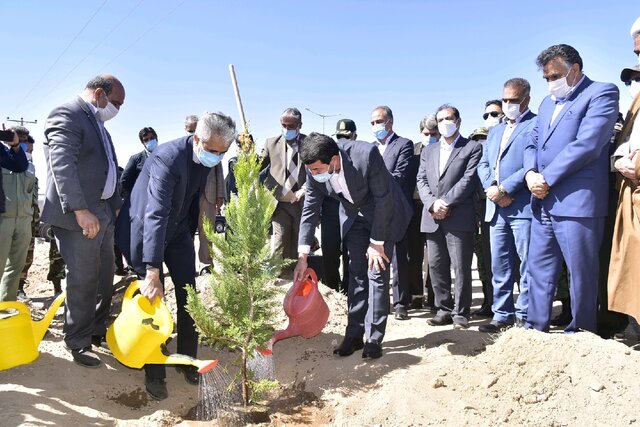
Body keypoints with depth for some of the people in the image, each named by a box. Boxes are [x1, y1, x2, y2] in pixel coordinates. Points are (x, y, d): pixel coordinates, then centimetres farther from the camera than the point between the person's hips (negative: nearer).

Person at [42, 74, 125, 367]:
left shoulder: (98, 123, 20)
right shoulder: (66, 115, -10)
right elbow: (62, 164, -22)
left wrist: (116, 206, 14)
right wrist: (80, 210, -28)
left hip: (103, 212, 9)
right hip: (78, 215, -9)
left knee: (105, 275, 15)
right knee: (83, 280, -2)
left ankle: (98, 331, 31)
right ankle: (78, 344, 13)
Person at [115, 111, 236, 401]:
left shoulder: (207, 158, -10)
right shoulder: (168, 158, -32)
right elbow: (155, 215, -39)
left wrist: (192, 232, 14)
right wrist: (152, 273, -43)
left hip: (177, 230, 6)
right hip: (144, 230, -6)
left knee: (189, 295, 4)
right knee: (153, 299, -3)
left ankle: (188, 360, 20)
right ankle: (154, 372, 13)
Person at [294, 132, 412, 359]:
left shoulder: (366, 155, -36)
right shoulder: (315, 170, -21)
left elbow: (383, 199, -26)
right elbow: (310, 210, -10)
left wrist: (376, 242, -21)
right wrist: (303, 257, -12)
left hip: (384, 215, -4)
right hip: (354, 217, 4)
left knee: (377, 273, -7)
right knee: (356, 274, 5)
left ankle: (374, 338, 4)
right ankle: (354, 334, 14)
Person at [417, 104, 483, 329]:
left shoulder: (473, 148, 5)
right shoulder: (428, 151, 20)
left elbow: (469, 179, -7)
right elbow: (421, 180, 10)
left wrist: (446, 203, -14)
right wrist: (432, 203, -9)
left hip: (459, 217, -5)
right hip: (432, 218, 5)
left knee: (461, 267, -2)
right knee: (436, 266, 7)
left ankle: (460, 313, 8)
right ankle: (444, 310, 18)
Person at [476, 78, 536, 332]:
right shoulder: (495, 131, 24)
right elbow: (483, 165, 15)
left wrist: (504, 189, -16)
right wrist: (491, 188, -5)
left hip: (523, 206, -7)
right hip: (496, 208, 7)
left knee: (527, 265, -1)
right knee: (500, 266, 10)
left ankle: (525, 316, 8)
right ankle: (503, 314, 18)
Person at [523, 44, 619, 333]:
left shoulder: (602, 93, -3)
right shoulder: (548, 102, 21)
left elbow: (587, 144, -15)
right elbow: (533, 143, 17)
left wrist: (547, 178, -14)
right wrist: (530, 173, -3)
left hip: (576, 201, -7)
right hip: (543, 202, 7)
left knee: (581, 273, 1)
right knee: (538, 269, 10)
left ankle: (581, 332, 16)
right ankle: (535, 328, 20)